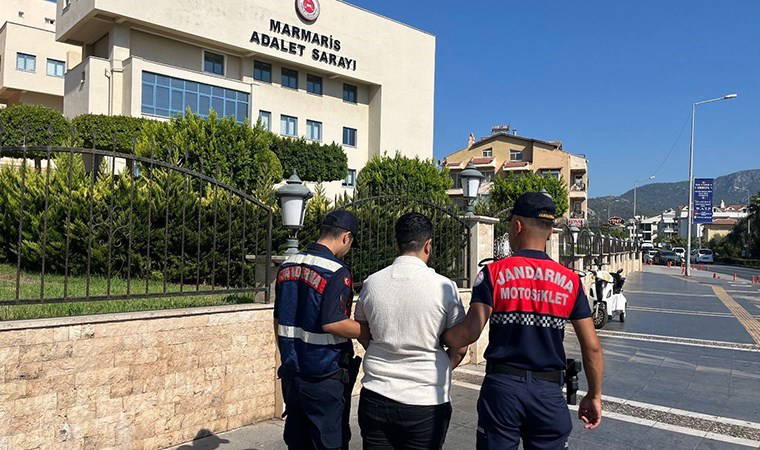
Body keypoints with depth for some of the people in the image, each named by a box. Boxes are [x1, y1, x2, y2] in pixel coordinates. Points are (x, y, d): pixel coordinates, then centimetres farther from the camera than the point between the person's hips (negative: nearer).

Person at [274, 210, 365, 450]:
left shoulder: (287, 266, 6)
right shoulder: (336, 272, -18)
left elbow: (278, 320, 12)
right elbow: (332, 323, -23)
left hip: (292, 372, 7)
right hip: (325, 376, -7)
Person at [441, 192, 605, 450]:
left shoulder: (494, 273, -6)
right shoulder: (570, 281, 1)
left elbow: (469, 333, -14)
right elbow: (592, 347, 3)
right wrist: (594, 395, 15)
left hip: (502, 385, -1)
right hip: (549, 391, 2)